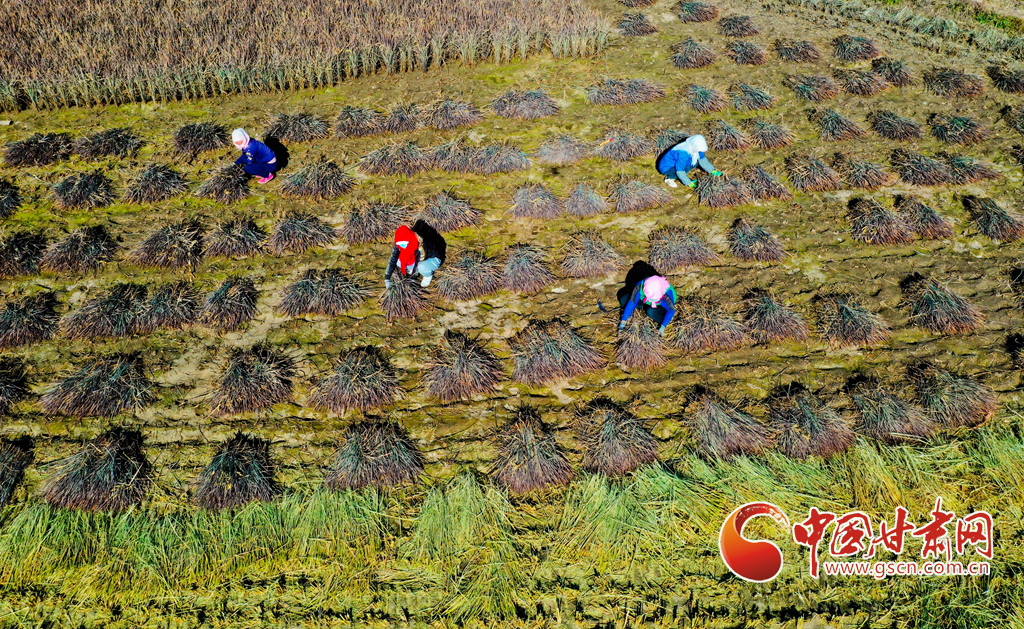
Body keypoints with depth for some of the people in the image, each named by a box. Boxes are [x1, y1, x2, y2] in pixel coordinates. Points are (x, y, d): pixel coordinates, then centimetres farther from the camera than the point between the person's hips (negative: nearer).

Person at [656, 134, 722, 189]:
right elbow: (680, 172, -31)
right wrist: (690, 184, -26)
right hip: (666, 168, -9)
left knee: (695, 163, -3)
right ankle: (669, 178, -7)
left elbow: (702, 159, 7)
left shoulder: (694, 147, -10)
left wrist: (713, 171, 5)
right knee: (686, 168, -31)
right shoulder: (683, 153, -36)